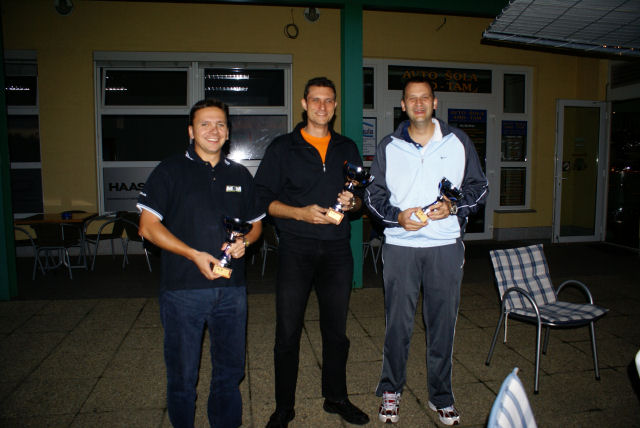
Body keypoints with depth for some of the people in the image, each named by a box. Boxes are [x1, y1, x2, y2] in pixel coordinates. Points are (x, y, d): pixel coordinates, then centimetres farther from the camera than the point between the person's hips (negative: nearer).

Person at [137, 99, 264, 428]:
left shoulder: (240, 175, 12)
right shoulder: (170, 171, 1)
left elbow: (255, 225, 18)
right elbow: (148, 226, -6)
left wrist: (243, 241, -5)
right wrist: (195, 254, -16)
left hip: (231, 289, 3)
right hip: (183, 289, -3)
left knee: (230, 370, 15)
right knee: (182, 373, 9)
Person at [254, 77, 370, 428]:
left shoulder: (347, 149, 13)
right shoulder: (282, 148, 3)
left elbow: (362, 196, 17)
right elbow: (263, 198, -1)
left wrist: (353, 202, -6)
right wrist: (300, 213, -15)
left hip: (337, 248, 3)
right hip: (296, 248, -3)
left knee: (336, 330, 12)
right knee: (287, 332, 3)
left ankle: (336, 398, 31)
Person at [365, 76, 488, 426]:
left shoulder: (458, 142, 6)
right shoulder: (388, 147, 6)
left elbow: (479, 186, 10)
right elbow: (374, 194, 8)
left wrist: (454, 207, -9)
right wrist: (397, 216, -10)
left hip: (446, 244, 1)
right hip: (400, 245, 0)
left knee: (442, 323, 8)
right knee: (398, 322, 5)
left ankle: (441, 396, 26)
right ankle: (390, 390, 24)